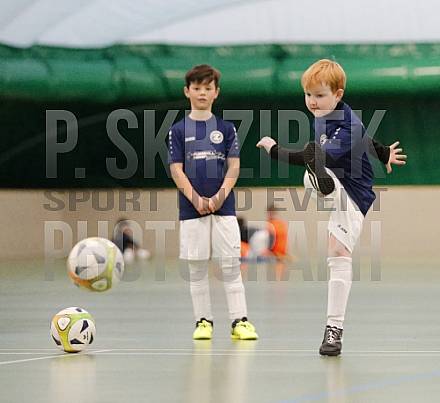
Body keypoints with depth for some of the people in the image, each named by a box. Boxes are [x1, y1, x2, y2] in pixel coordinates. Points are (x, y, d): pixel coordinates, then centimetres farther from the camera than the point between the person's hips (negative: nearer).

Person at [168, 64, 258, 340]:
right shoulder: (178, 131, 5)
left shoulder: (226, 129, 7)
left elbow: (234, 166, 2)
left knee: (231, 265, -4)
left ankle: (240, 320, -3)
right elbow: (176, 170, 0)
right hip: (191, 208, 0)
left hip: (223, 207, 0)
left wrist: (221, 194, -12)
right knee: (197, 267, 4)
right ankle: (203, 321, 10)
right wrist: (196, 198, -12)